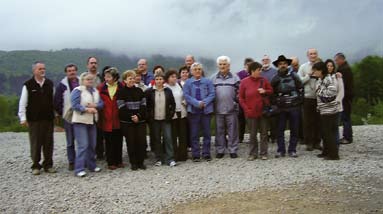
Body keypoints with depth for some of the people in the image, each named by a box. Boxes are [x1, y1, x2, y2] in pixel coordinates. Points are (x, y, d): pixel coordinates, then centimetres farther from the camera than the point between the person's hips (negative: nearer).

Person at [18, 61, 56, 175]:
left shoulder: (50, 84, 7)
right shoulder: (28, 85, -4)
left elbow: (54, 100, 12)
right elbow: (22, 103, -3)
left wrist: (55, 114, 9)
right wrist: (23, 118, -6)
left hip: (48, 118, 3)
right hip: (34, 119, -3)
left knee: (48, 142, 7)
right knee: (35, 144, 4)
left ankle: (48, 164, 17)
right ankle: (36, 166, 15)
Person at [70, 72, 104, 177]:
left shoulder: (95, 91, 13)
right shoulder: (77, 90, -6)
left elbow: (101, 103, 7)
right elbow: (75, 105, -16)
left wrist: (95, 106, -12)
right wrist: (87, 109, -23)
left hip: (92, 121, 7)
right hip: (80, 121, -7)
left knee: (92, 145, 12)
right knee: (83, 145, -12)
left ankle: (91, 165, 25)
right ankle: (79, 169, -7)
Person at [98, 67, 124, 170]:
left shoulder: (121, 87, -3)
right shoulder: (101, 88, 0)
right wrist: (100, 116, -6)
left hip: (118, 119, 0)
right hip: (106, 119, 0)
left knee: (118, 141, 10)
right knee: (109, 142, 6)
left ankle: (119, 161, 23)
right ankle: (111, 162, 17)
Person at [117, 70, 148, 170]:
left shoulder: (139, 91, 11)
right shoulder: (121, 92, 1)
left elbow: (143, 105, 5)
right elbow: (121, 107, -6)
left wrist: (139, 116, -10)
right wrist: (131, 117, -14)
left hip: (140, 120, 3)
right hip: (127, 122, -3)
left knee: (142, 141, 0)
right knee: (131, 142, 1)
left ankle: (140, 162, 13)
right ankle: (133, 163, 13)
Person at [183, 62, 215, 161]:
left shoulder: (208, 81, 5)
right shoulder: (188, 82, 4)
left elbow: (212, 94, 0)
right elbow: (186, 95, -4)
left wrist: (204, 102, -15)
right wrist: (197, 103, -15)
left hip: (206, 110, 1)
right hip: (193, 110, 0)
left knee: (207, 133, 6)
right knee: (194, 134, 4)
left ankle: (206, 153, 16)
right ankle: (196, 155, 11)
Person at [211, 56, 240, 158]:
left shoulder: (235, 78, 6)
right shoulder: (213, 78, 9)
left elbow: (239, 91, 4)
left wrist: (237, 101, -8)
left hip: (232, 109, -1)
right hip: (218, 110, 1)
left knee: (232, 131, 3)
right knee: (219, 131, 7)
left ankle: (233, 150, 12)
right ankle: (220, 150, 16)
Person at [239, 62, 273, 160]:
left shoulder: (263, 80, 2)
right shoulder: (244, 82, -3)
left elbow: (271, 91, 12)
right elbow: (241, 98, 0)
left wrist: (265, 91, -10)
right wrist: (246, 109, -8)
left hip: (263, 111, 2)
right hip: (251, 112, -1)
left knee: (264, 133, 7)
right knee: (252, 134, 6)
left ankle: (264, 153, 16)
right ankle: (253, 153, 16)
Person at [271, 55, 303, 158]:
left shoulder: (294, 76, 3)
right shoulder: (275, 78, 5)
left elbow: (300, 88, 4)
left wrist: (299, 100, -3)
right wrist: (275, 103, 0)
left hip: (294, 107, -1)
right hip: (281, 108, 1)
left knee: (294, 129, 5)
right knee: (280, 129, 3)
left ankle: (292, 150, 14)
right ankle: (281, 150, 12)